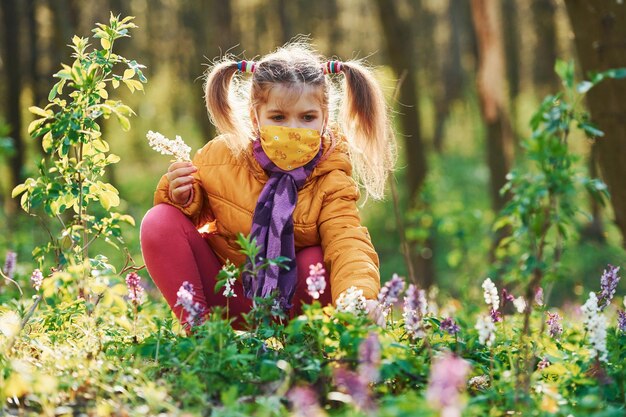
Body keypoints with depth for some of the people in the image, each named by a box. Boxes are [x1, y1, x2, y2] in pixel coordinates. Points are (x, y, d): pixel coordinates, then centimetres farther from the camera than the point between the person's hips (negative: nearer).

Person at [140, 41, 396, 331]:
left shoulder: (331, 181, -16)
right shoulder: (221, 157, -11)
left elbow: (348, 245, -31)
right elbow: (195, 211, 7)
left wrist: (360, 297, -53)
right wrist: (184, 197, -19)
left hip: (288, 300, -1)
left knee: (317, 262, -33)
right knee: (160, 222, -19)